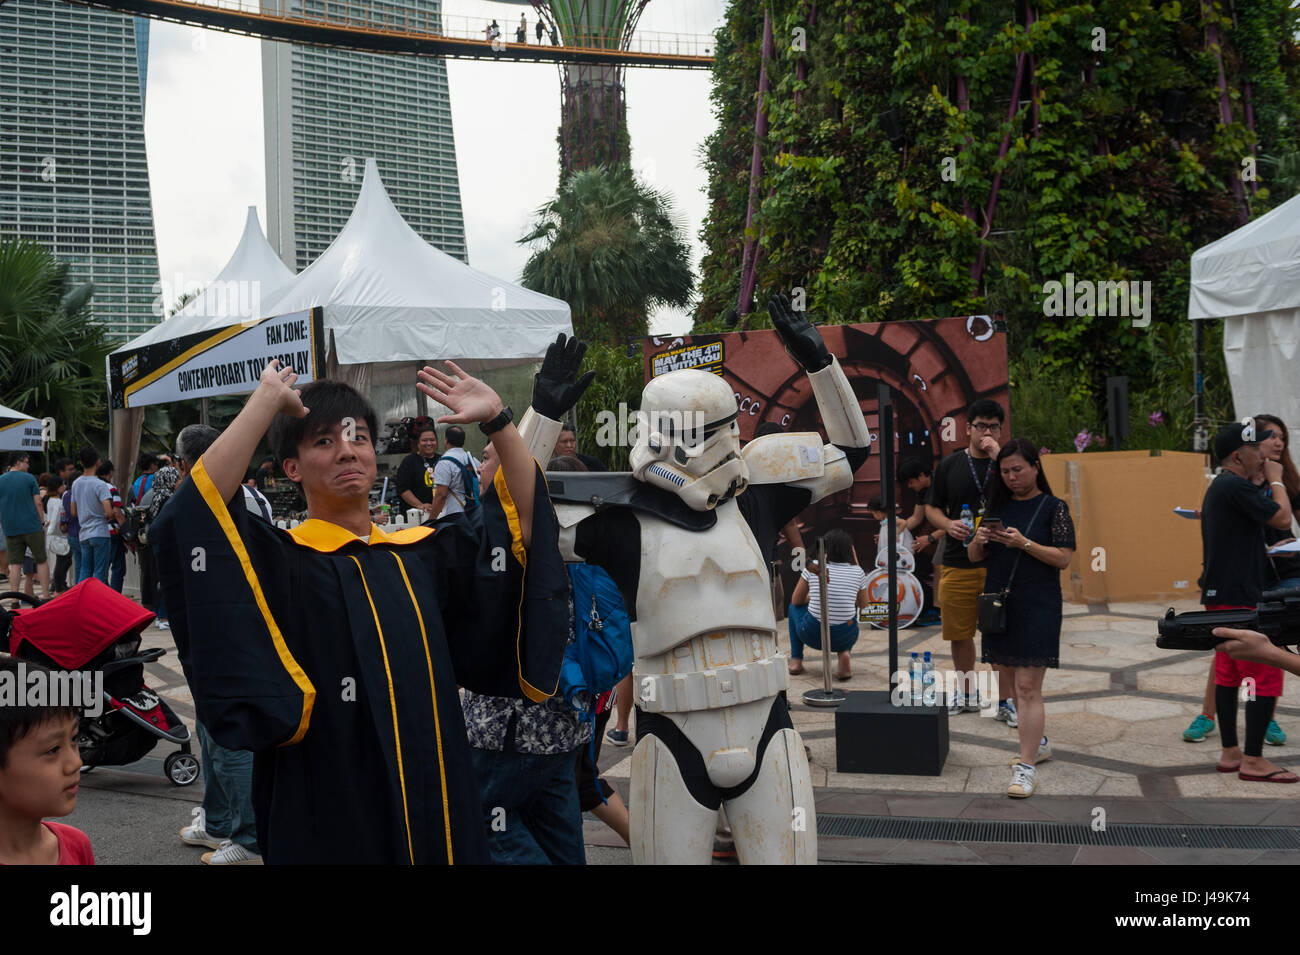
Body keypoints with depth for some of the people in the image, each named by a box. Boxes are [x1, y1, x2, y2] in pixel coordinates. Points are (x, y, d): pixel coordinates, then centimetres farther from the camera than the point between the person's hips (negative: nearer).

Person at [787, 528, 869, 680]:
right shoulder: (858, 572, 0)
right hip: (845, 637, 1)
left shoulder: (812, 568, -2)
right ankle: (844, 653, 7)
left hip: (812, 635, 0)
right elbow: (863, 604, 17)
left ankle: (796, 660, 23)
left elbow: (796, 600, 9)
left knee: (794, 607, 31)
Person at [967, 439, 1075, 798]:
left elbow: (1064, 558, -9)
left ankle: (1026, 766, -10)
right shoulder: (998, 507, 10)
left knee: (1028, 687, -10)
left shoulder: (1053, 508, -3)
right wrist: (979, 541, -10)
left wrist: (1024, 543, -20)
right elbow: (975, 557, 12)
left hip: (1037, 606, -6)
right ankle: (1038, 742, 33)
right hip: (999, 603, 6)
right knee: (1015, 681, 15)